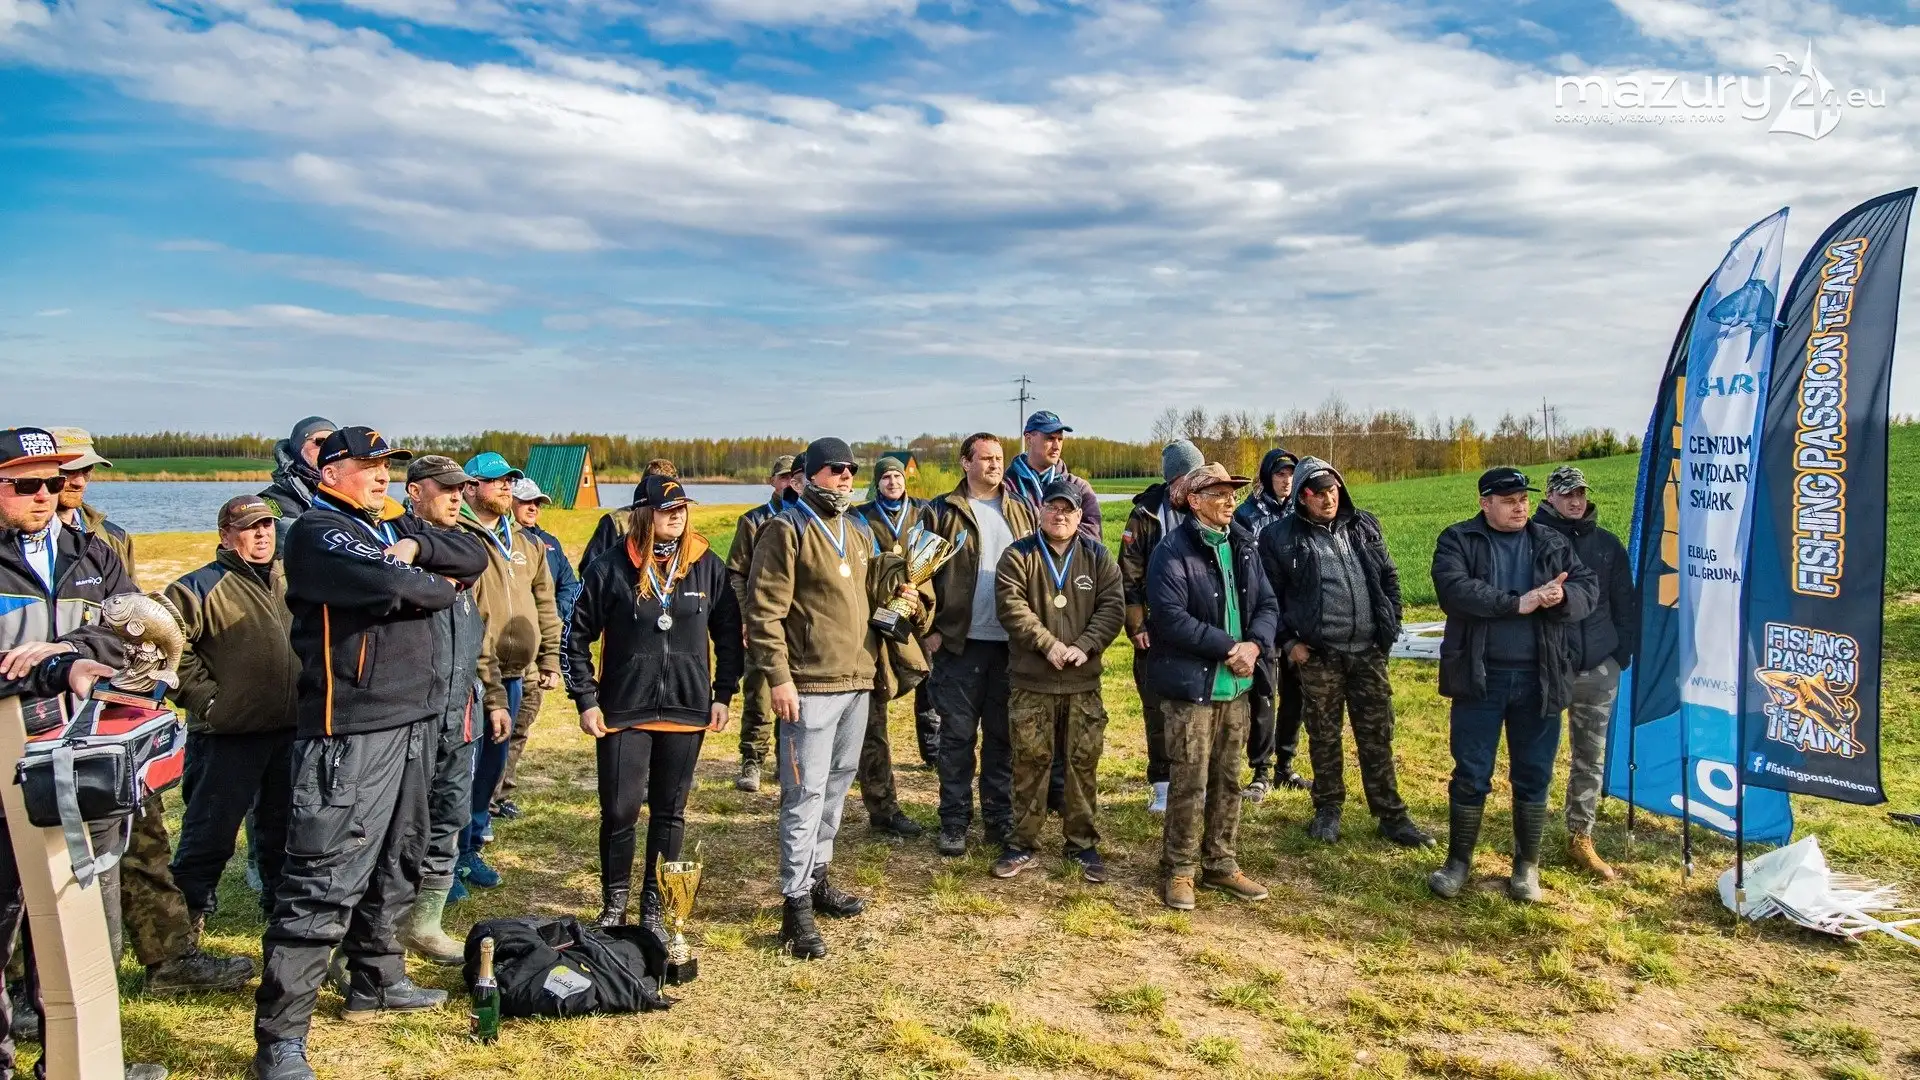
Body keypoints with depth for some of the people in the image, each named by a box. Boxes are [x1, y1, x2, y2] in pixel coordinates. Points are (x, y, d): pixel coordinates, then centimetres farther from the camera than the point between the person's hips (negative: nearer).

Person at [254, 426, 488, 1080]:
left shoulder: (396, 529, 18)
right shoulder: (317, 531, -7)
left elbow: (476, 558, 10)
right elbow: (390, 585, -22)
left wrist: (418, 546, -7)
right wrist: (441, 587, -3)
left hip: (410, 721, 9)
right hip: (350, 730, -9)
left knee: (394, 864, 20)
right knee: (325, 883, -9)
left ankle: (375, 982, 37)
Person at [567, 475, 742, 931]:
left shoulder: (708, 566, 0)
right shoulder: (610, 569, -5)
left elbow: (729, 635, 8)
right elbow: (578, 638, 1)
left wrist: (723, 694, 4)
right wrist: (586, 700, -3)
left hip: (686, 712, 2)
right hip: (622, 712, -1)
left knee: (670, 812, 11)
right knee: (619, 812, 3)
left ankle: (655, 905, 25)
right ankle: (614, 904, 22)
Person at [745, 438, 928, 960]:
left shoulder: (858, 532, 16)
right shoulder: (786, 529, -8)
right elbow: (765, 609, -13)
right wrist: (778, 677, -18)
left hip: (856, 681, 8)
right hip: (809, 685, -8)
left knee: (836, 786, 15)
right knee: (805, 792, -6)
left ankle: (816, 878, 28)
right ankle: (796, 904, 1)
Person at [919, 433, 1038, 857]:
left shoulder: (1023, 512, 11)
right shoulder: (941, 513, 0)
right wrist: (930, 628, -9)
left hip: (1012, 642, 3)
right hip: (959, 642, -3)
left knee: (1003, 735, 10)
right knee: (958, 735, 3)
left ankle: (1000, 818, 21)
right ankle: (954, 822, 13)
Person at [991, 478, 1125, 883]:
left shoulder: (1098, 556, 6)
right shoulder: (1018, 556, 0)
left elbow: (1112, 607, -2)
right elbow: (1011, 606, -11)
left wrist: (1083, 647, -16)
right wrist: (1049, 644, -18)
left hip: (1083, 682, 2)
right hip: (1030, 681, -2)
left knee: (1083, 763, 7)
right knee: (1030, 762, 5)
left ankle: (1083, 843, 21)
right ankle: (1023, 844, 17)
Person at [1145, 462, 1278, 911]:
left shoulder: (1243, 547, 11)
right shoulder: (1173, 552, -12)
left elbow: (1268, 605, 10)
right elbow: (1172, 618, -21)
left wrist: (1254, 644, -10)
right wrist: (1229, 647, -18)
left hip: (1236, 685, 7)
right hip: (1192, 684, -7)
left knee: (1228, 781, 14)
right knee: (1189, 784, -2)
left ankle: (1220, 865, 27)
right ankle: (1179, 870, 13)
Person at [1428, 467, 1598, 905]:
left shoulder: (1552, 544, 9)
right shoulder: (1458, 541, -2)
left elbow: (1588, 588, 3)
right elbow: (1453, 589, -18)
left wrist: (1562, 597, -20)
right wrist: (1518, 603, -20)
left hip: (1538, 679, 3)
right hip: (1479, 678, -3)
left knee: (1534, 776, 10)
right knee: (1470, 776, 5)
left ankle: (1527, 865, 25)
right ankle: (1458, 861, 20)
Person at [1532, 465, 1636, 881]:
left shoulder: (1607, 544, 10)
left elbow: (1625, 603, 14)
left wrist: (1623, 653, 7)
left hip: (1598, 669, 4)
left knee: (1591, 758, 10)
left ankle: (1581, 840, 20)